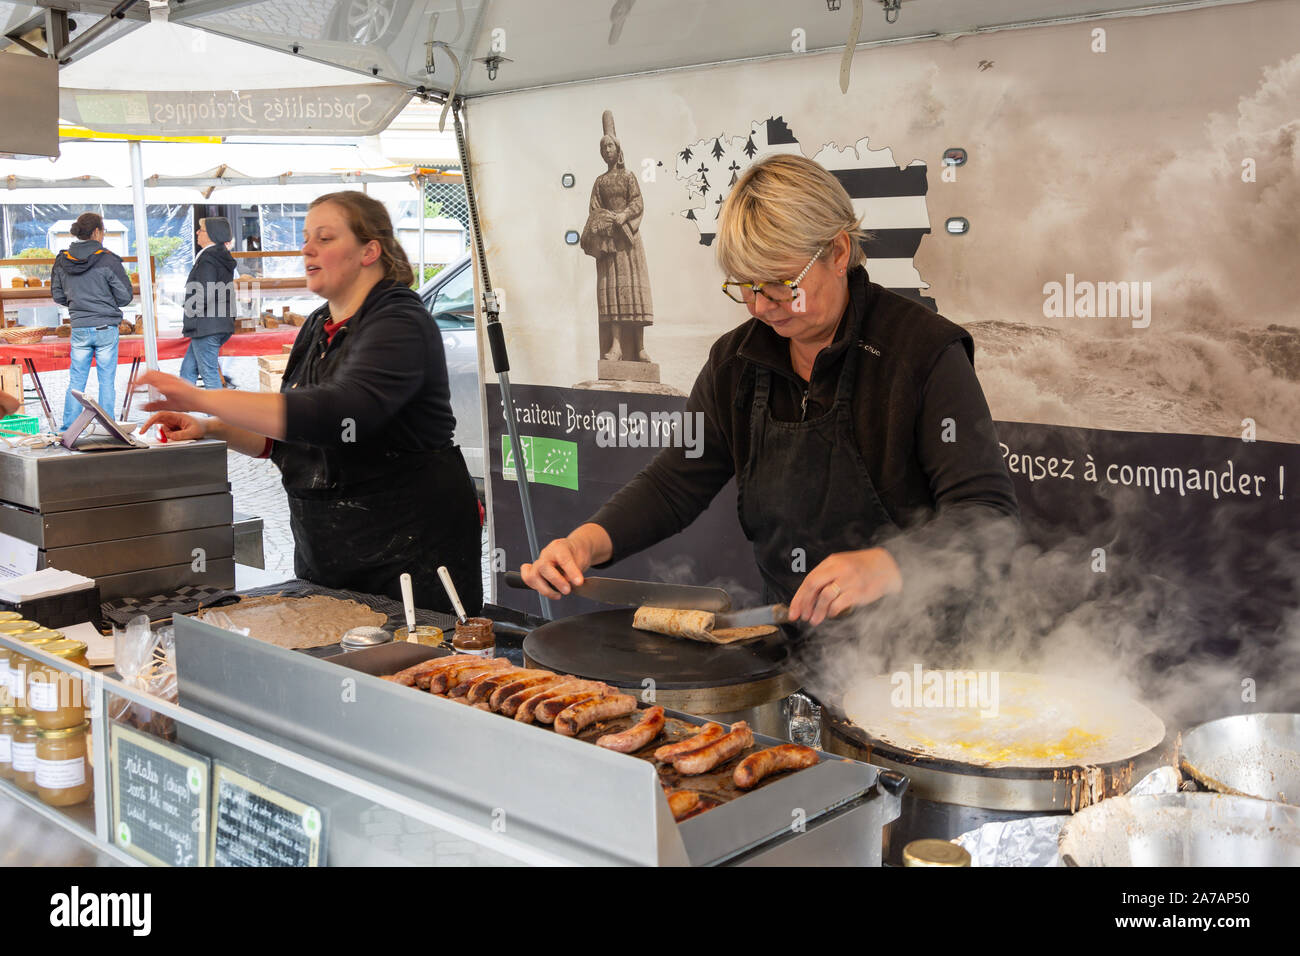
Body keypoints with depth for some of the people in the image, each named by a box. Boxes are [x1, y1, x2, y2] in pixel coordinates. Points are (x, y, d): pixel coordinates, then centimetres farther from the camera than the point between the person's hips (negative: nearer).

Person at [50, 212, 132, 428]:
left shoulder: (62, 261, 2)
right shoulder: (108, 260, -11)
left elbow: (57, 295, 10)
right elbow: (125, 296, -7)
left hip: (79, 328, 3)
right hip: (106, 328, -3)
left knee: (76, 380, 11)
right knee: (107, 380, 5)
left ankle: (69, 430, 11)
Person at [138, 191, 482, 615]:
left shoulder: (400, 322, -14)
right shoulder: (318, 327, 13)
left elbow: (342, 415, -31)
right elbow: (285, 437, 20)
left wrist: (206, 399, -30)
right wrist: (210, 428, 2)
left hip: (411, 546, -8)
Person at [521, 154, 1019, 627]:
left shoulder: (924, 352, -9)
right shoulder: (736, 360, 9)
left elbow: (990, 514, -16)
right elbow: (673, 484, 13)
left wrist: (887, 566, -35)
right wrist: (587, 541, -6)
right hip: (787, 641, 5)